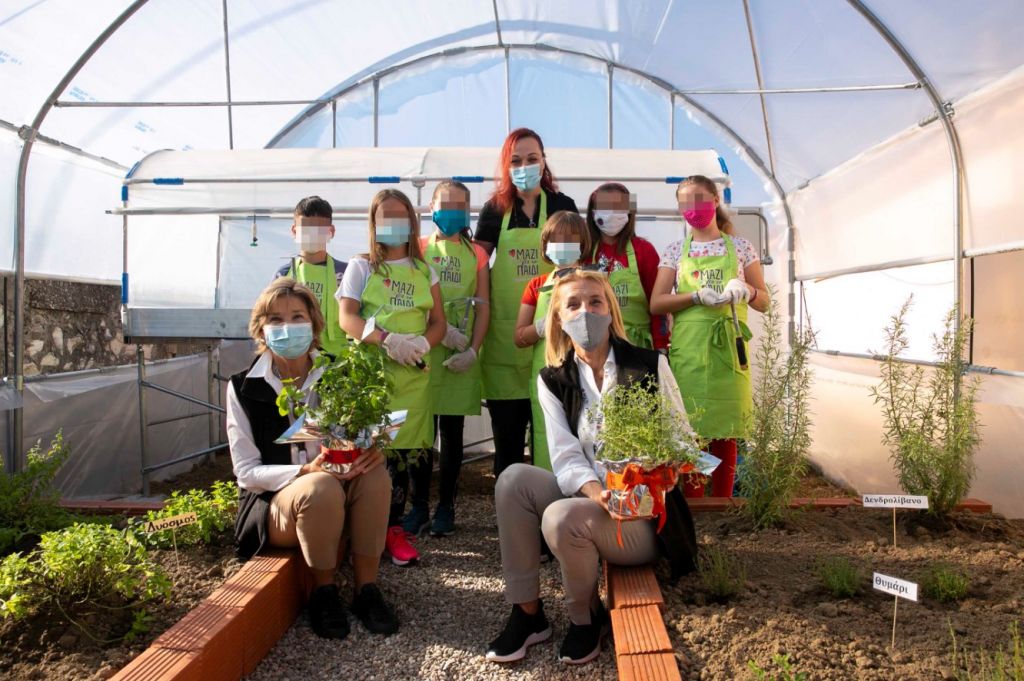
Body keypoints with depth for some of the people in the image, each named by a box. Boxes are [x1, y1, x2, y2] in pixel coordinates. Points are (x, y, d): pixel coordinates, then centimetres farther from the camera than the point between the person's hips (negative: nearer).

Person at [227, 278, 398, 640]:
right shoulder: (244, 388, -5)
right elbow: (246, 471, -9)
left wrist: (372, 450, -23)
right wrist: (307, 471, -26)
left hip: (340, 499, 3)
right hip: (272, 501, -2)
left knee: (374, 473, -28)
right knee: (322, 488, -35)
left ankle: (366, 588, -15)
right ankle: (323, 591, -11)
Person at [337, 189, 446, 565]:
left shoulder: (424, 270, 16)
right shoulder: (361, 266, 8)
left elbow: (439, 322, 12)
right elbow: (347, 318, -4)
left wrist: (422, 343, -11)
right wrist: (387, 340, -19)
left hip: (413, 372, 2)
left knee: (403, 450, 2)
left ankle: (394, 527, 13)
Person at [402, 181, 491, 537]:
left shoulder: (476, 254, 9)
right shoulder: (420, 248, 7)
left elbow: (482, 306, 5)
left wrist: (473, 349, -8)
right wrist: (441, 330, -15)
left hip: (461, 356, 1)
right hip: (424, 350, 0)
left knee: (453, 430, 6)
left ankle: (446, 505, 16)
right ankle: (419, 504, 14)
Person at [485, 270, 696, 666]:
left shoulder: (650, 366, -6)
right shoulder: (552, 381, 2)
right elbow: (566, 458, -7)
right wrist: (598, 493, -29)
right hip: (589, 500, 4)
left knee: (563, 516, -30)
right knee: (514, 479, -19)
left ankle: (587, 618, 1)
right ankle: (527, 614, -7)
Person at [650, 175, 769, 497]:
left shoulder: (740, 247, 8)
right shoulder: (676, 251, 8)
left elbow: (764, 302, 8)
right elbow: (656, 304, 0)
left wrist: (746, 290, -14)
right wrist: (698, 296, -15)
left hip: (728, 350, 0)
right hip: (688, 351, 0)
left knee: (725, 436, 5)